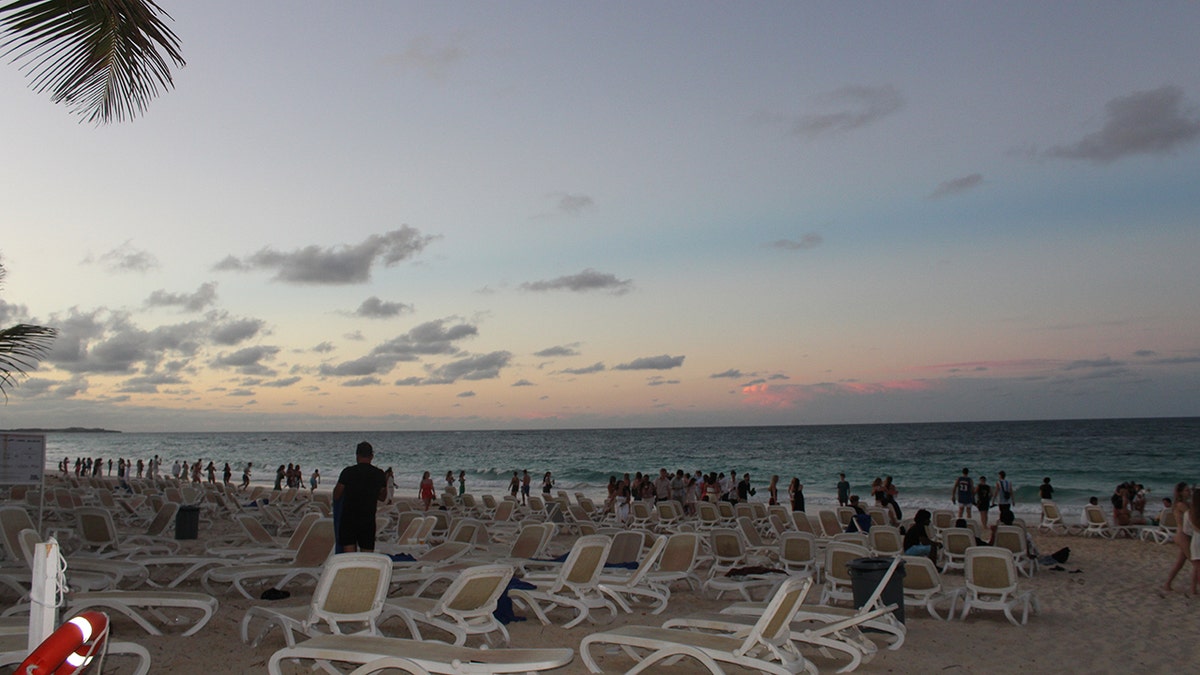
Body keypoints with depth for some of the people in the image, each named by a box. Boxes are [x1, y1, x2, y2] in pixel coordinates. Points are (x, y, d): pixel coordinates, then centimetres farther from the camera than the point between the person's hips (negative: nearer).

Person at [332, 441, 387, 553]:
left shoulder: (348, 472, -7)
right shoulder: (379, 474, 0)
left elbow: (336, 497, -1)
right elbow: (382, 497, 13)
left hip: (348, 518, -1)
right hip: (368, 519, 1)